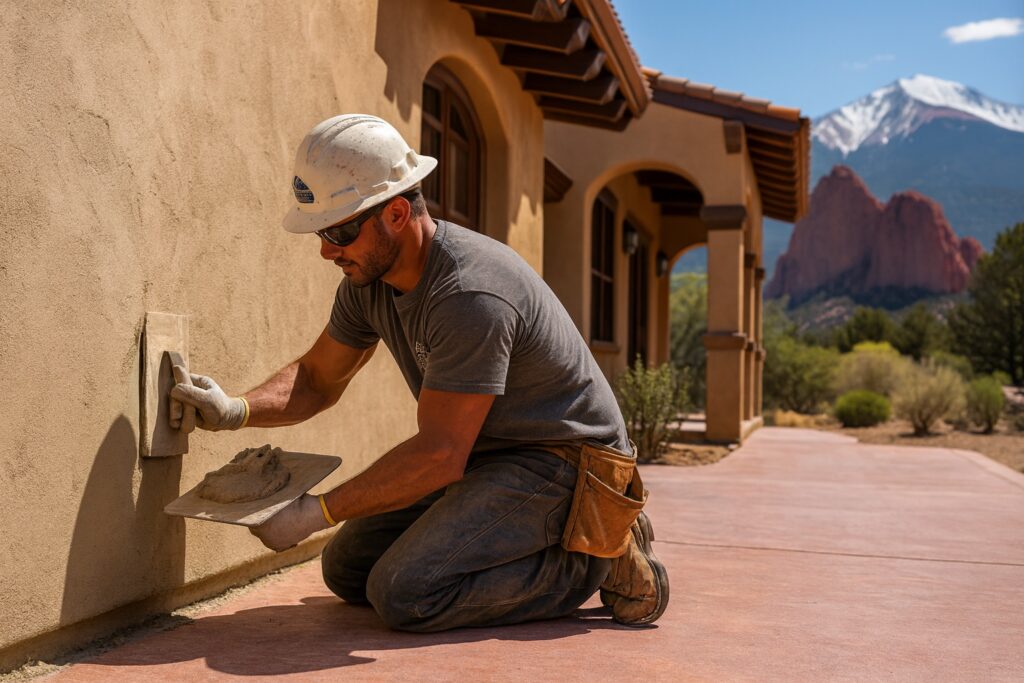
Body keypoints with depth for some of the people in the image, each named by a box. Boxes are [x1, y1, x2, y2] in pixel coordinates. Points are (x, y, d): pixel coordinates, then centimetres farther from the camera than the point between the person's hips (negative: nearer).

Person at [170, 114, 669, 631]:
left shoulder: (471, 296, -29)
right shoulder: (368, 278, 0)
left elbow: (437, 456, -28)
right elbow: (317, 378, 11)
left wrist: (313, 513, -22)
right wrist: (236, 410, -9)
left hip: (559, 464, -9)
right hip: (481, 459, 10)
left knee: (405, 593, -24)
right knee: (348, 569, 7)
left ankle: (593, 559, -6)